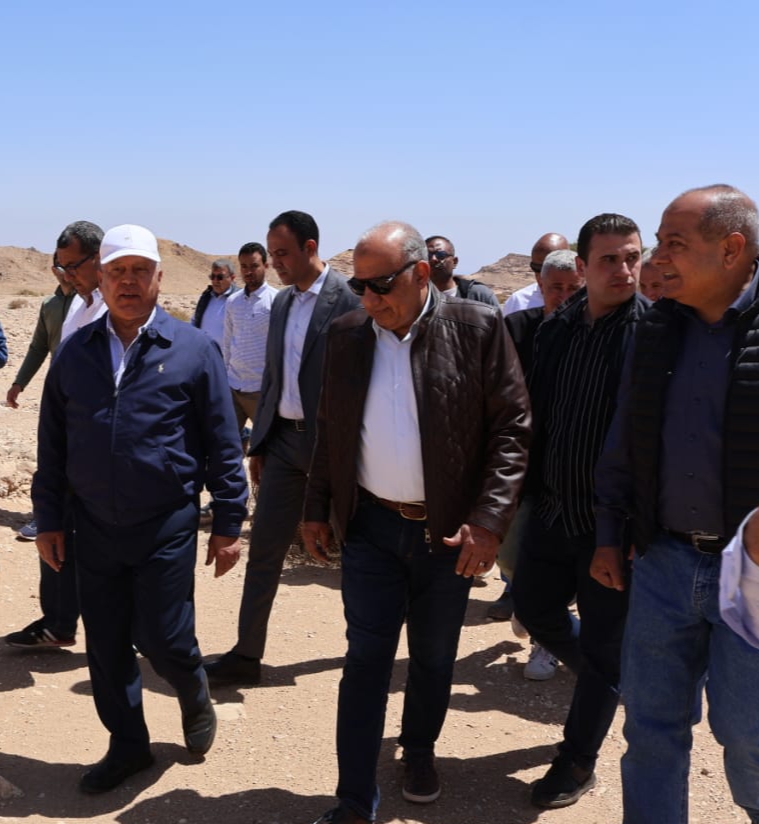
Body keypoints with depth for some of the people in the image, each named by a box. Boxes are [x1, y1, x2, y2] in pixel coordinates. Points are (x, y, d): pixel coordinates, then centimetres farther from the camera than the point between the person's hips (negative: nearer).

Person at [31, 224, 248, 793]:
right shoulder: (75, 353, 4)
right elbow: (52, 445, 10)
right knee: (106, 645, 11)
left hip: (166, 527, -3)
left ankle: (196, 698, 34)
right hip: (94, 529, 4)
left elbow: (223, 444, -3)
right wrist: (49, 519, 8)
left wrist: (229, 523, -3)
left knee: (161, 638, 0)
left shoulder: (194, 350, -5)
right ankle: (128, 746, 30)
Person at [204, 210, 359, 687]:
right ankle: (246, 656, 13)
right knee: (263, 550, 5)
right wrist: (258, 443, 14)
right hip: (283, 437, 7)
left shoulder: (348, 300, -12)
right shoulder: (282, 301, 11)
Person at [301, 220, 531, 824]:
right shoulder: (347, 334, 2)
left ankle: (420, 752, 42)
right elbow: (330, 429, 10)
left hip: (449, 531, -1)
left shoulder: (477, 327, -10)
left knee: (434, 660, 15)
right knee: (366, 661, 4)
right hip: (372, 527, 2)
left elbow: (512, 427, -10)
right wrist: (317, 509, 10)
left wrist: (490, 520, -16)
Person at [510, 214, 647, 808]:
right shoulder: (555, 329, 3)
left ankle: (578, 761, 28)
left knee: (605, 643, 8)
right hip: (553, 509, 6)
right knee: (534, 608, 19)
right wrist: (532, 487, 10)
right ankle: (608, 681, 47)